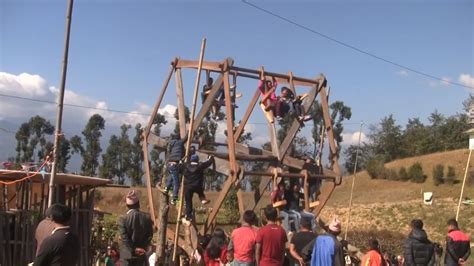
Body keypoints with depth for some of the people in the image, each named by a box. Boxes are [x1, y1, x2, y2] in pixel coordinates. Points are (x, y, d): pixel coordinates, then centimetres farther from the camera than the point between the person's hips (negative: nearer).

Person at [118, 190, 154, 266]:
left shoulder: (123, 219, -11)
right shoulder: (147, 217, -3)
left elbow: (124, 238, -14)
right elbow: (149, 236, -3)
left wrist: (134, 250, -7)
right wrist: (143, 248, -2)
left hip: (127, 255, -2)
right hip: (141, 256, 2)